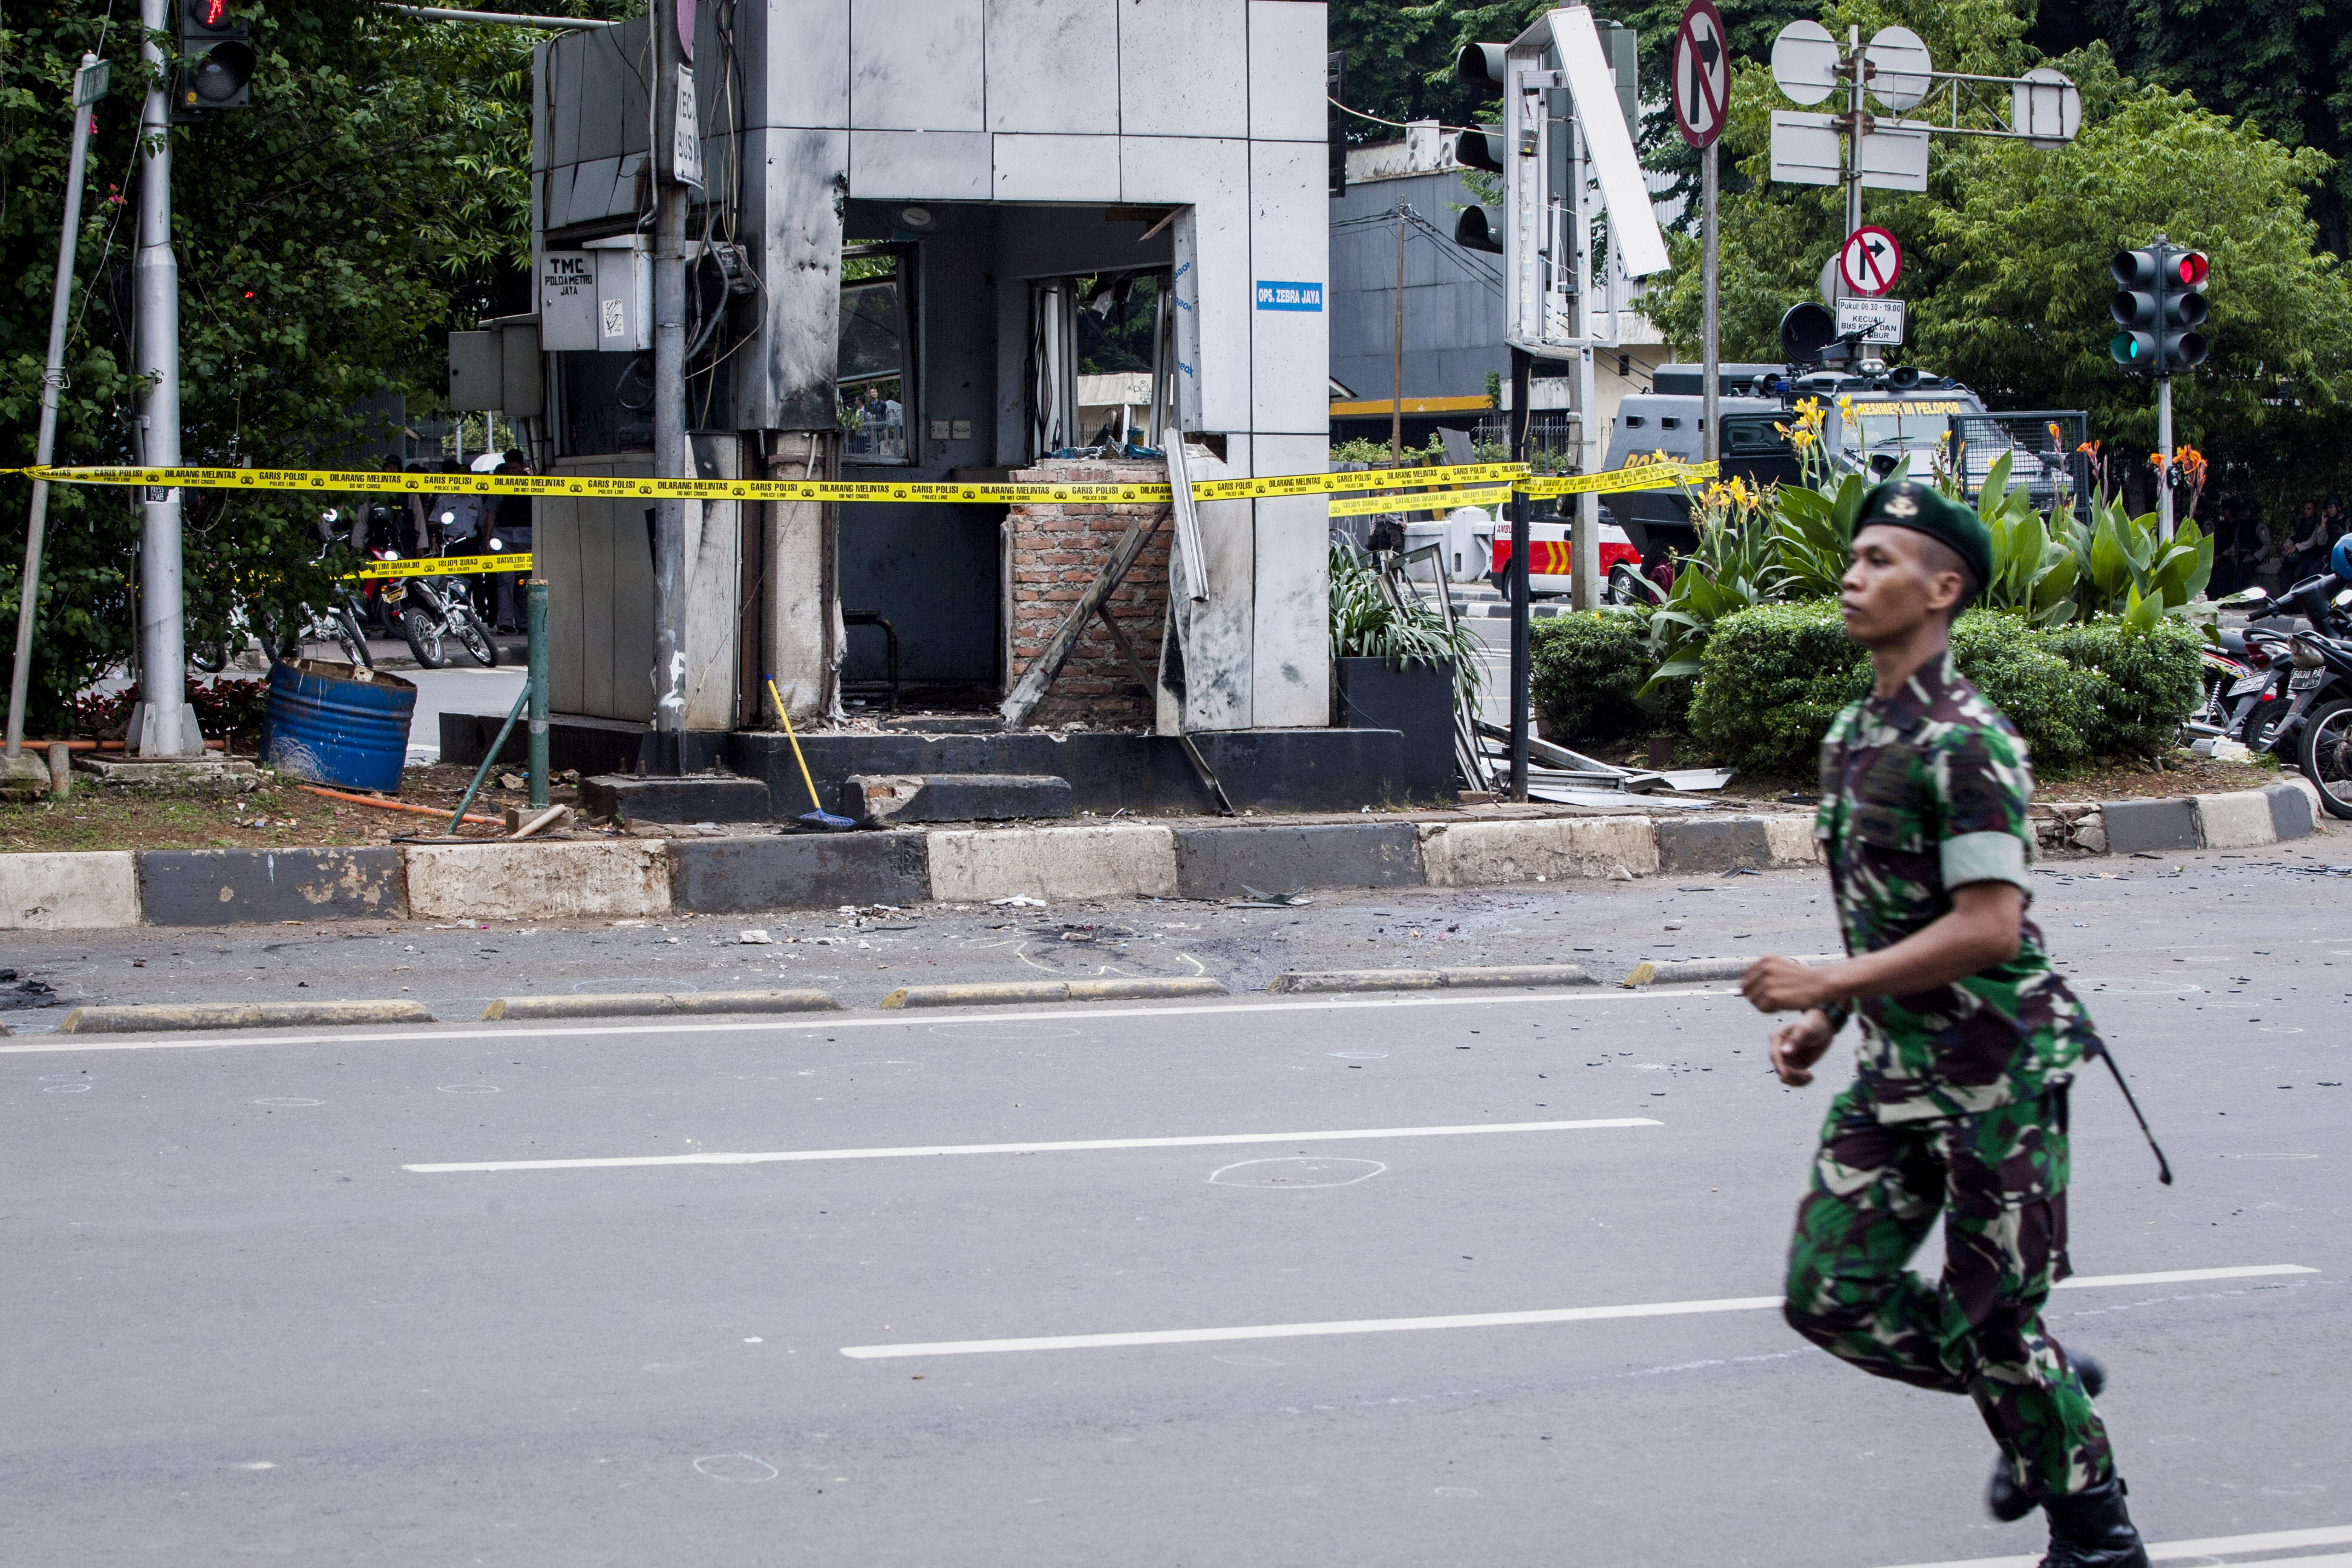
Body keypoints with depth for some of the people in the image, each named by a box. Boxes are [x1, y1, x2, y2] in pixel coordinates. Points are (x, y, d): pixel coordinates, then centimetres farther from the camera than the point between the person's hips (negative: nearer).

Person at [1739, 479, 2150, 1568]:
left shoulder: (1965, 742, -17)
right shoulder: (1853, 734, 11)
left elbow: (1987, 926, -24)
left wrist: (1827, 983, -23)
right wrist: (1823, 1021, 9)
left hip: (1997, 1069, -8)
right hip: (1895, 1070, 8)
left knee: (1994, 1315, -2)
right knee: (1831, 1297, 5)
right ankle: (2042, 1400, 25)